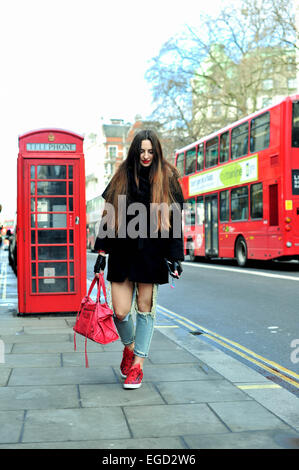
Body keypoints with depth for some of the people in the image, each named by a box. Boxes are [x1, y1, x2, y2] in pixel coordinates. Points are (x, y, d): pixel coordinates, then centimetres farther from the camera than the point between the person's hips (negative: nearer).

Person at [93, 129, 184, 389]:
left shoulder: (167, 179, 3)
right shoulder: (121, 178, 9)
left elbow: (176, 220, 2)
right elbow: (108, 217, 10)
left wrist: (175, 257, -4)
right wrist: (102, 253, 6)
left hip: (151, 254, -2)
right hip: (122, 253, 2)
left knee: (145, 307, 3)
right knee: (120, 311, -2)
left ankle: (138, 365, 14)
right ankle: (129, 346, 30)